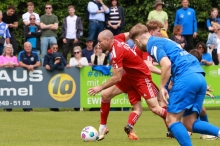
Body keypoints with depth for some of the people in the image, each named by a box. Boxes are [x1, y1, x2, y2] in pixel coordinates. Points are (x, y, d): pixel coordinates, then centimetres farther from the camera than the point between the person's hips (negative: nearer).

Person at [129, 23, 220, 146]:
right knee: (190, 124, 8)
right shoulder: (164, 41, 29)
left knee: (172, 120, 0)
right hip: (200, 78, 9)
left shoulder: (153, 44, 2)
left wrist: (162, 87, -6)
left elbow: (166, 64, -14)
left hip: (186, 78, -9)